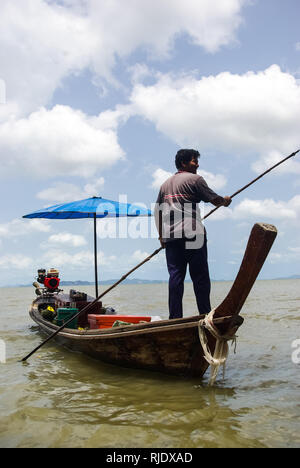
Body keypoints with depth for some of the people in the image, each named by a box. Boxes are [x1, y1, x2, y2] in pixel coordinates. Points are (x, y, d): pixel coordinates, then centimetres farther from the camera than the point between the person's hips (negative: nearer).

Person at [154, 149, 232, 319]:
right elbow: (214, 199, 0)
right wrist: (225, 201, 22)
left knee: (175, 276, 5)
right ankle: (206, 315, 3)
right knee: (200, 276, 0)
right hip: (192, 235, -6)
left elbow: (158, 211, 20)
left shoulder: (166, 184, 20)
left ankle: (175, 317, 3)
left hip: (170, 236, 6)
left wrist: (161, 236, 23)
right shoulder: (194, 179, 0)